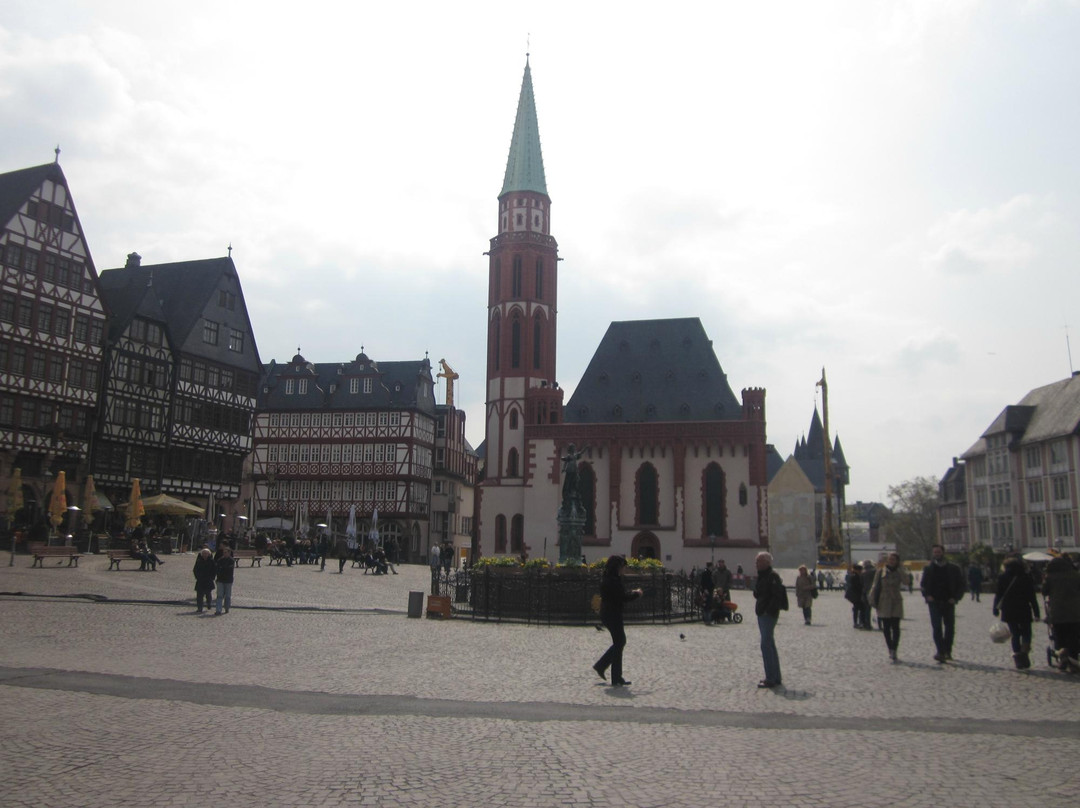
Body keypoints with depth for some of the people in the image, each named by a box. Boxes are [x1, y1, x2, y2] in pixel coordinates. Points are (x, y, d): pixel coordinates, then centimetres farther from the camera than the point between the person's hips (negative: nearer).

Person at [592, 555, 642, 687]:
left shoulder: (607, 579, 11)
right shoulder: (613, 580, -20)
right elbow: (623, 598, -22)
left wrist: (631, 592, 10)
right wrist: (636, 594, -6)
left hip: (608, 615, 10)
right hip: (613, 615, -10)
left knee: (620, 642, 19)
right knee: (619, 644, -1)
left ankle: (600, 666, 24)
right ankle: (616, 679, 7)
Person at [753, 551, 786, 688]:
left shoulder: (772, 577, -15)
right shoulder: (761, 577, 16)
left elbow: (777, 595, -22)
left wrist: (769, 610, -22)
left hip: (769, 615, -10)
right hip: (762, 614, 10)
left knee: (766, 645, -10)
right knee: (770, 645, 15)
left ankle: (771, 679, -7)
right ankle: (776, 677, 24)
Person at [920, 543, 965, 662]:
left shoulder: (953, 568, 3)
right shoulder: (929, 568, 5)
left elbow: (961, 585, 5)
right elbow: (923, 584, 11)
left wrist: (955, 598, -7)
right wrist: (927, 595, -5)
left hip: (948, 602, 1)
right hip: (934, 602, -1)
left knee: (950, 628, 8)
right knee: (936, 628, -8)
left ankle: (947, 651, 22)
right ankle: (941, 652, -10)